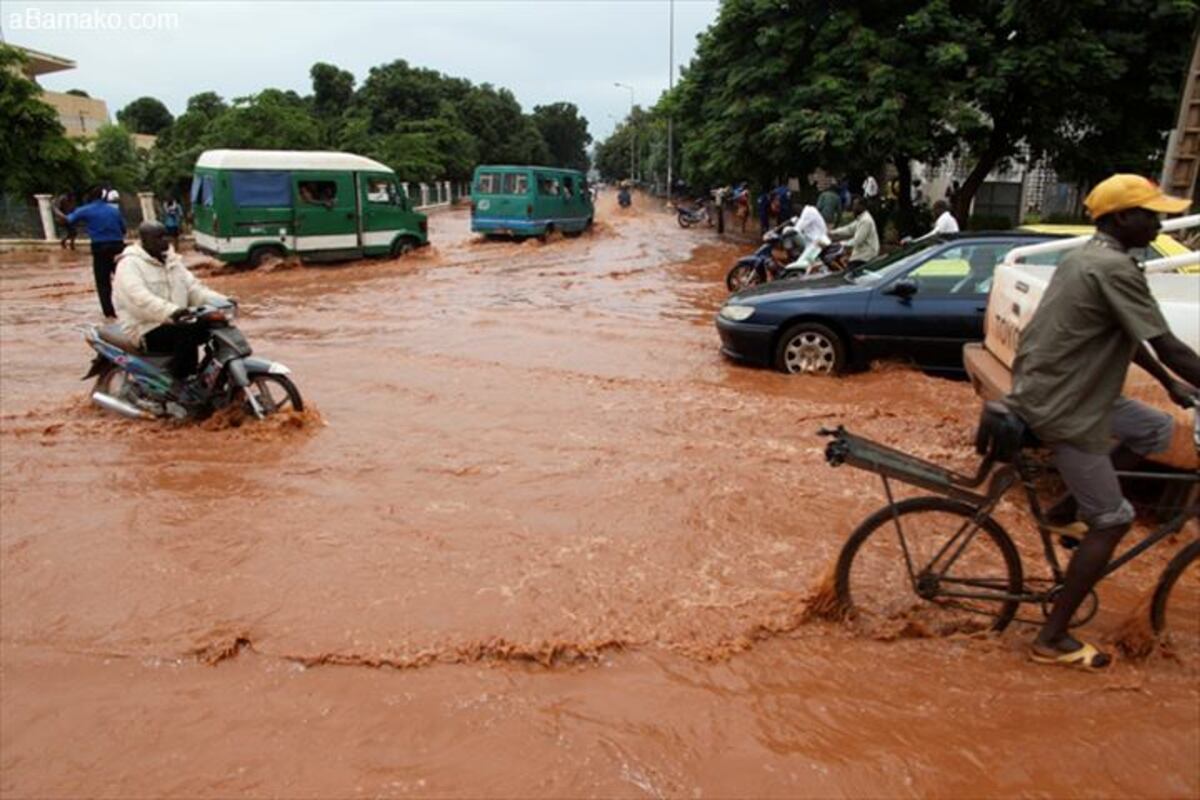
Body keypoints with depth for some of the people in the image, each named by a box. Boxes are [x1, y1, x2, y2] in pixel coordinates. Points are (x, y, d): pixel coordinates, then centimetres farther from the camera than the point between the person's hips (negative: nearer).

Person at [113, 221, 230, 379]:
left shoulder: (172, 261, 17)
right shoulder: (130, 264, -9)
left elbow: (193, 288, 10)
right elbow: (140, 299, -26)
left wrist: (222, 301, -9)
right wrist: (171, 311, -44)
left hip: (173, 324, 8)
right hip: (147, 329, -8)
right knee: (187, 334, -32)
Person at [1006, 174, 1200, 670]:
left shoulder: (1088, 257, 13)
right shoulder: (1115, 267, -18)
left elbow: (1128, 339, 24)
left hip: (1051, 388, 9)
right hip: (1063, 407, -9)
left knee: (1157, 430, 19)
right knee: (1112, 522, 0)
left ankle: (1074, 501, 20)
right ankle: (1052, 641, 6)